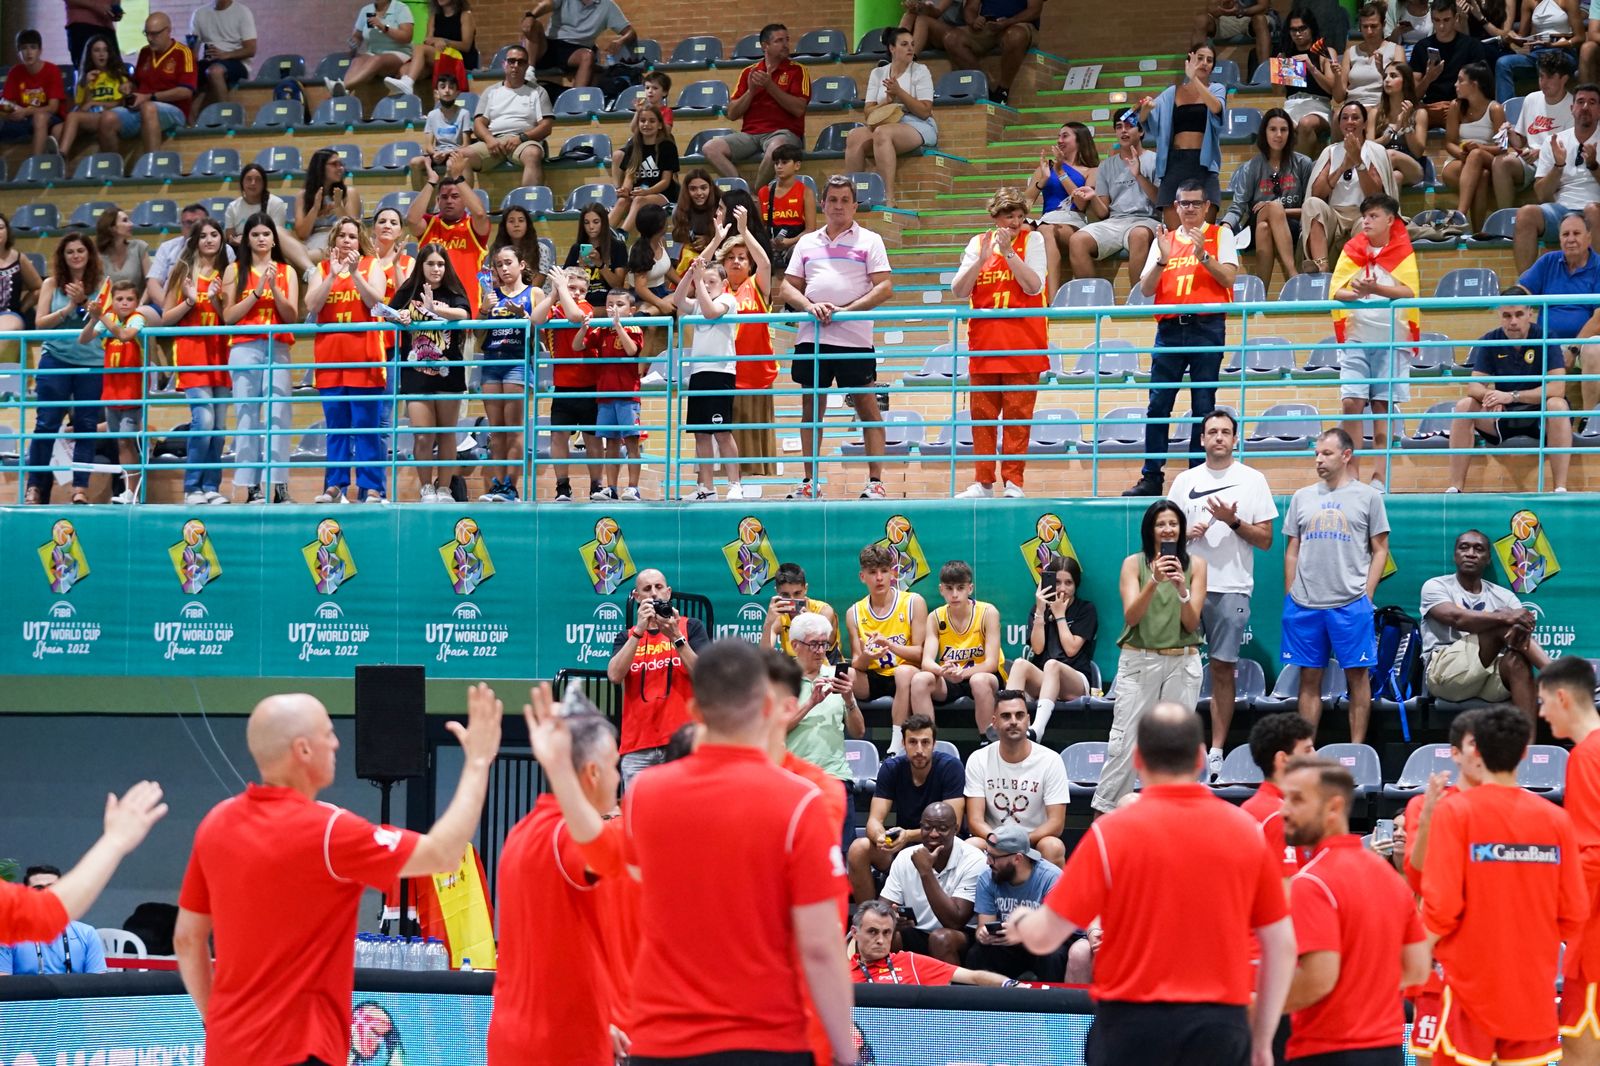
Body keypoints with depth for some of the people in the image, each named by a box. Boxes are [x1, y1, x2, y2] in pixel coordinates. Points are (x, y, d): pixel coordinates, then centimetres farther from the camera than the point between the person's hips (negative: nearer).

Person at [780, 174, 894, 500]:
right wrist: (809, 306, -8)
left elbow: (885, 287, -3)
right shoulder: (807, 243, 16)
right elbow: (788, 288, 14)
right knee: (811, 406, 5)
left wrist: (846, 310, -13)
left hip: (854, 338, -4)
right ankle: (810, 482, 10)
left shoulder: (869, 240, 5)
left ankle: (876, 482, -2)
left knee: (867, 407, -4)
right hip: (811, 337, 4)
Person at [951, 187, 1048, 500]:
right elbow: (958, 292, 3)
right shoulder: (978, 243, 10)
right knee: (982, 415, 3)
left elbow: (1034, 286, -10)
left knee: (1018, 415, -3)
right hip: (984, 344, 3)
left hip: (1022, 345, -3)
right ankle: (983, 482, 7)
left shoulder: (1032, 240, 3)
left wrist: (1008, 252, -15)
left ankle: (1013, 482, 0)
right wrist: (981, 259, -10)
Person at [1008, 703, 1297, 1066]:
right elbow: (1282, 946, 6)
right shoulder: (1247, 831, 3)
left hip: (1133, 1026, -2)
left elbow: (1044, 936, -4)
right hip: (1221, 1029, 2)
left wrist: (1019, 921, 20)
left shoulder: (1111, 833, -6)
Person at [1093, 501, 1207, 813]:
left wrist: (1182, 588, -20)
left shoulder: (1195, 564, 4)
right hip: (1139, 661, -1)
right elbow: (1131, 617, -10)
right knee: (1123, 742, -5)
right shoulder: (1134, 563, 1)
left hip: (1183, 663, 1)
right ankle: (1104, 815, -1)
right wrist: (1154, 582, -25)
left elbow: (1192, 623, -2)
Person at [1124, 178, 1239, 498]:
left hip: (1207, 327, -3)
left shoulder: (1219, 235, 7)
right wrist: (1163, 259, -8)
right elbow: (1146, 288, 7)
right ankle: (1151, 477, 2)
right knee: (1158, 403, -1)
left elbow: (1229, 277, -5)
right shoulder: (1165, 240, 15)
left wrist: (1203, 255, -16)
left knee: (1203, 404, -1)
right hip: (1170, 326, 3)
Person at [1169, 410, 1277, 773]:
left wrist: (1234, 521, -13)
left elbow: (1265, 540, 2)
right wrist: (1187, 533, -5)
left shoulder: (1253, 480, 4)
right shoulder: (1185, 481, 12)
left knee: (1223, 669, 0)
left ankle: (1216, 750, 3)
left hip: (1231, 589, -2)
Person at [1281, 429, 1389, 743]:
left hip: (1351, 605, -3)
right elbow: (1292, 551, 16)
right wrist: (1289, 597, 8)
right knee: (1309, 678, 6)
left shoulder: (1368, 497, 4)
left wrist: (1366, 595, -4)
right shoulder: (1302, 497, 13)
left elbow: (1380, 550, 4)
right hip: (1304, 605, 3)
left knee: (1358, 675, 0)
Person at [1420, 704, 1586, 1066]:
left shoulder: (1455, 811, -9)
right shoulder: (1555, 818, 0)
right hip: (1534, 990, 3)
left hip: (1472, 985, -3)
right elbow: (1574, 913, 1)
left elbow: (1441, 906, -14)